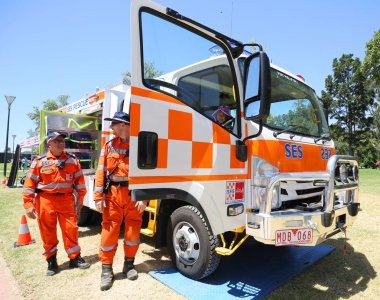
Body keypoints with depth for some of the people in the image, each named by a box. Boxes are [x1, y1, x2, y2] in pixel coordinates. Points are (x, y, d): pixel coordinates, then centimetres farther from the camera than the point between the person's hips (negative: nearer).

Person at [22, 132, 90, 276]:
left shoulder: (72, 160, 4)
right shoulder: (39, 161, -2)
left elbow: (79, 180, 8)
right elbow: (30, 184, -2)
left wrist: (80, 198, 6)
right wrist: (28, 204, -6)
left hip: (66, 199, 1)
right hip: (46, 200, -1)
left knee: (71, 229, 3)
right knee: (48, 232, 8)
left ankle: (75, 258, 19)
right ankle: (51, 261, 25)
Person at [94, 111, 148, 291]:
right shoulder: (109, 146, 8)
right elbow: (101, 172, 3)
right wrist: (99, 196, -5)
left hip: (133, 194, -2)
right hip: (112, 194, 2)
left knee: (133, 230, 8)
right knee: (109, 230, 4)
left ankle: (129, 264, 29)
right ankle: (106, 269, 20)